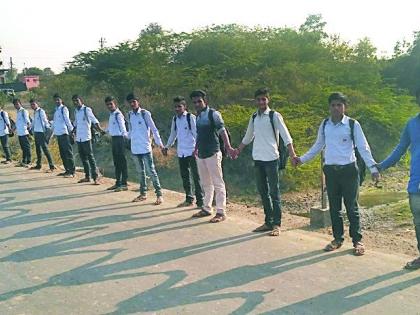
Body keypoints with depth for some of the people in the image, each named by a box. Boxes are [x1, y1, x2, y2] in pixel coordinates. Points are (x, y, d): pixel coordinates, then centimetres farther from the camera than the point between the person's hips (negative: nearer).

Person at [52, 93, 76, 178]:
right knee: (62, 153, 11)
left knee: (68, 152, -7)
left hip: (64, 133, -9)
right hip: (58, 134, 9)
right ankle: (67, 170, 18)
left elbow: (67, 120, -13)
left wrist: (71, 129, -17)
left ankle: (72, 172, -6)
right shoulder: (56, 110, 17)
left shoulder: (64, 108, -6)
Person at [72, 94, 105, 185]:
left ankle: (96, 177, -7)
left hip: (86, 137, -7)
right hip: (78, 138, 7)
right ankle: (87, 176, 21)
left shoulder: (87, 110, -7)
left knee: (90, 157, -8)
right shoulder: (76, 111, 13)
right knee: (83, 157, 12)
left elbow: (94, 120, -17)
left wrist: (99, 128, -31)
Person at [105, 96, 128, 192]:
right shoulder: (111, 114, 14)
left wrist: (126, 135, -33)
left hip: (119, 138, -9)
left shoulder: (118, 114, -13)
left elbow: (123, 127, -22)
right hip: (113, 138, 9)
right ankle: (118, 183, 23)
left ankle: (124, 184, 0)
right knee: (116, 161, 14)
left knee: (122, 161, -5)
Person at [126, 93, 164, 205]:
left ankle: (159, 194, 0)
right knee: (141, 172, 15)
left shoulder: (145, 113, -8)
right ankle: (143, 194, 24)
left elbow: (153, 129, -8)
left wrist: (159, 143, -10)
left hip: (145, 147, -5)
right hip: (135, 148, 5)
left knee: (151, 171, -5)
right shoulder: (130, 114, 6)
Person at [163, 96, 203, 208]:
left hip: (192, 151, -6)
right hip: (181, 152, 6)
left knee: (196, 176, -3)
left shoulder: (191, 117, -8)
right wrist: (167, 147, 19)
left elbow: (196, 133, -12)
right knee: (185, 177, 12)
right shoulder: (175, 119, 11)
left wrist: (197, 148, -22)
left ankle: (200, 201, 2)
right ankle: (189, 199, 24)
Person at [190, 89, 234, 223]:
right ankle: (206, 208, 27)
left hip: (212, 154, -8)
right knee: (205, 183, 16)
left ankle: (221, 212, 1)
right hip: (201, 154, 8)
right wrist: (196, 148, 27)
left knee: (218, 183, -3)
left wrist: (228, 147, -29)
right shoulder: (198, 116, 13)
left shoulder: (213, 114, -8)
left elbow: (222, 131, -17)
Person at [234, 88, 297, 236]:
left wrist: (292, 154, -23)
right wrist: (238, 150, 25)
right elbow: (248, 137, 23)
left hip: (271, 158, -6)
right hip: (257, 158, 6)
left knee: (274, 192, -2)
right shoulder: (254, 117, 11)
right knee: (263, 192, 11)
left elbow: (285, 136, -12)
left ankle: (276, 224, 6)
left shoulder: (275, 116, -6)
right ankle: (268, 222, 21)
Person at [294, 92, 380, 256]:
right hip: (330, 170, 4)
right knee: (334, 207, 11)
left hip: (349, 170, -4)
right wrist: (302, 159, 14)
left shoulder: (353, 124, -5)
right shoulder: (324, 124, 6)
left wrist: (373, 168, -14)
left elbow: (363, 147, -5)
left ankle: (357, 240, 14)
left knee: (352, 207, 2)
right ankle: (338, 238, 24)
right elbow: (318, 146, 17)